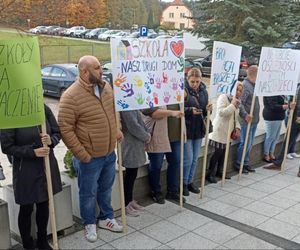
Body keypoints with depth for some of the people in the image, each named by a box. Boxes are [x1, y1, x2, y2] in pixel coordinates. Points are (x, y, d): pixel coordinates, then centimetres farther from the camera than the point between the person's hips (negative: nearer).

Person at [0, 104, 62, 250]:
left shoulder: (44, 109, -5)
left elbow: (57, 133, 5)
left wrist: (51, 140, -18)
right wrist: (33, 152, -21)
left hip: (47, 166, 4)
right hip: (25, 170, -4)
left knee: (44, 205, 18)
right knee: (26, 208, 10)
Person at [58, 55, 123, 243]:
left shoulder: (106, 87, 1)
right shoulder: (71, 96, -20)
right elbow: (65, 129, -19)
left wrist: (116, 131, 9)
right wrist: (81, 154, -19)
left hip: (110, 153, 6)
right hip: (90, 158, -6)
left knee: (106, 189, 23)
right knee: (89, 193, 13)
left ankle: (106, 217, 43)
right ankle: (90, 223, 34)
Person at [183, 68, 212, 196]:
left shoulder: (203, 91, 5)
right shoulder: (183, 90, -14)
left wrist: (207, 109, -8)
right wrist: (190, 110, -29)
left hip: (199, 129, 6)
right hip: (186, 129, -6)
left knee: (195, 159, 14)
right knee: (188, 159, -2)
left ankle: (190, 181, 30)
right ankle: (184, 183, 17)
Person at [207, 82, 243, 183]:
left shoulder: (237, 101, 13)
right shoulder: (223, 97, -11)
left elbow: (235, 118, 17)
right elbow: (221, 112, -23)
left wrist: (237, 128, 2)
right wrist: (232, 105, -24)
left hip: (228, 131, 7)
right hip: (219, 130, -7)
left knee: (224, 151, 10)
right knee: (218, 152, -5)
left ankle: (219, 171, 25)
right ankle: (210, 174, 6)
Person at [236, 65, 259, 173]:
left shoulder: (253, 85, 11)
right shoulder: (245, 85, -18)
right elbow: (240, 103, -25)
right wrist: (245, 115, -31)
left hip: (254, 120, 9)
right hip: (247, 120, -9)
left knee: (249, 144, 16)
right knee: (245, 143, -1)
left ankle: (246, 163, 27)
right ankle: (239, 164, 12)